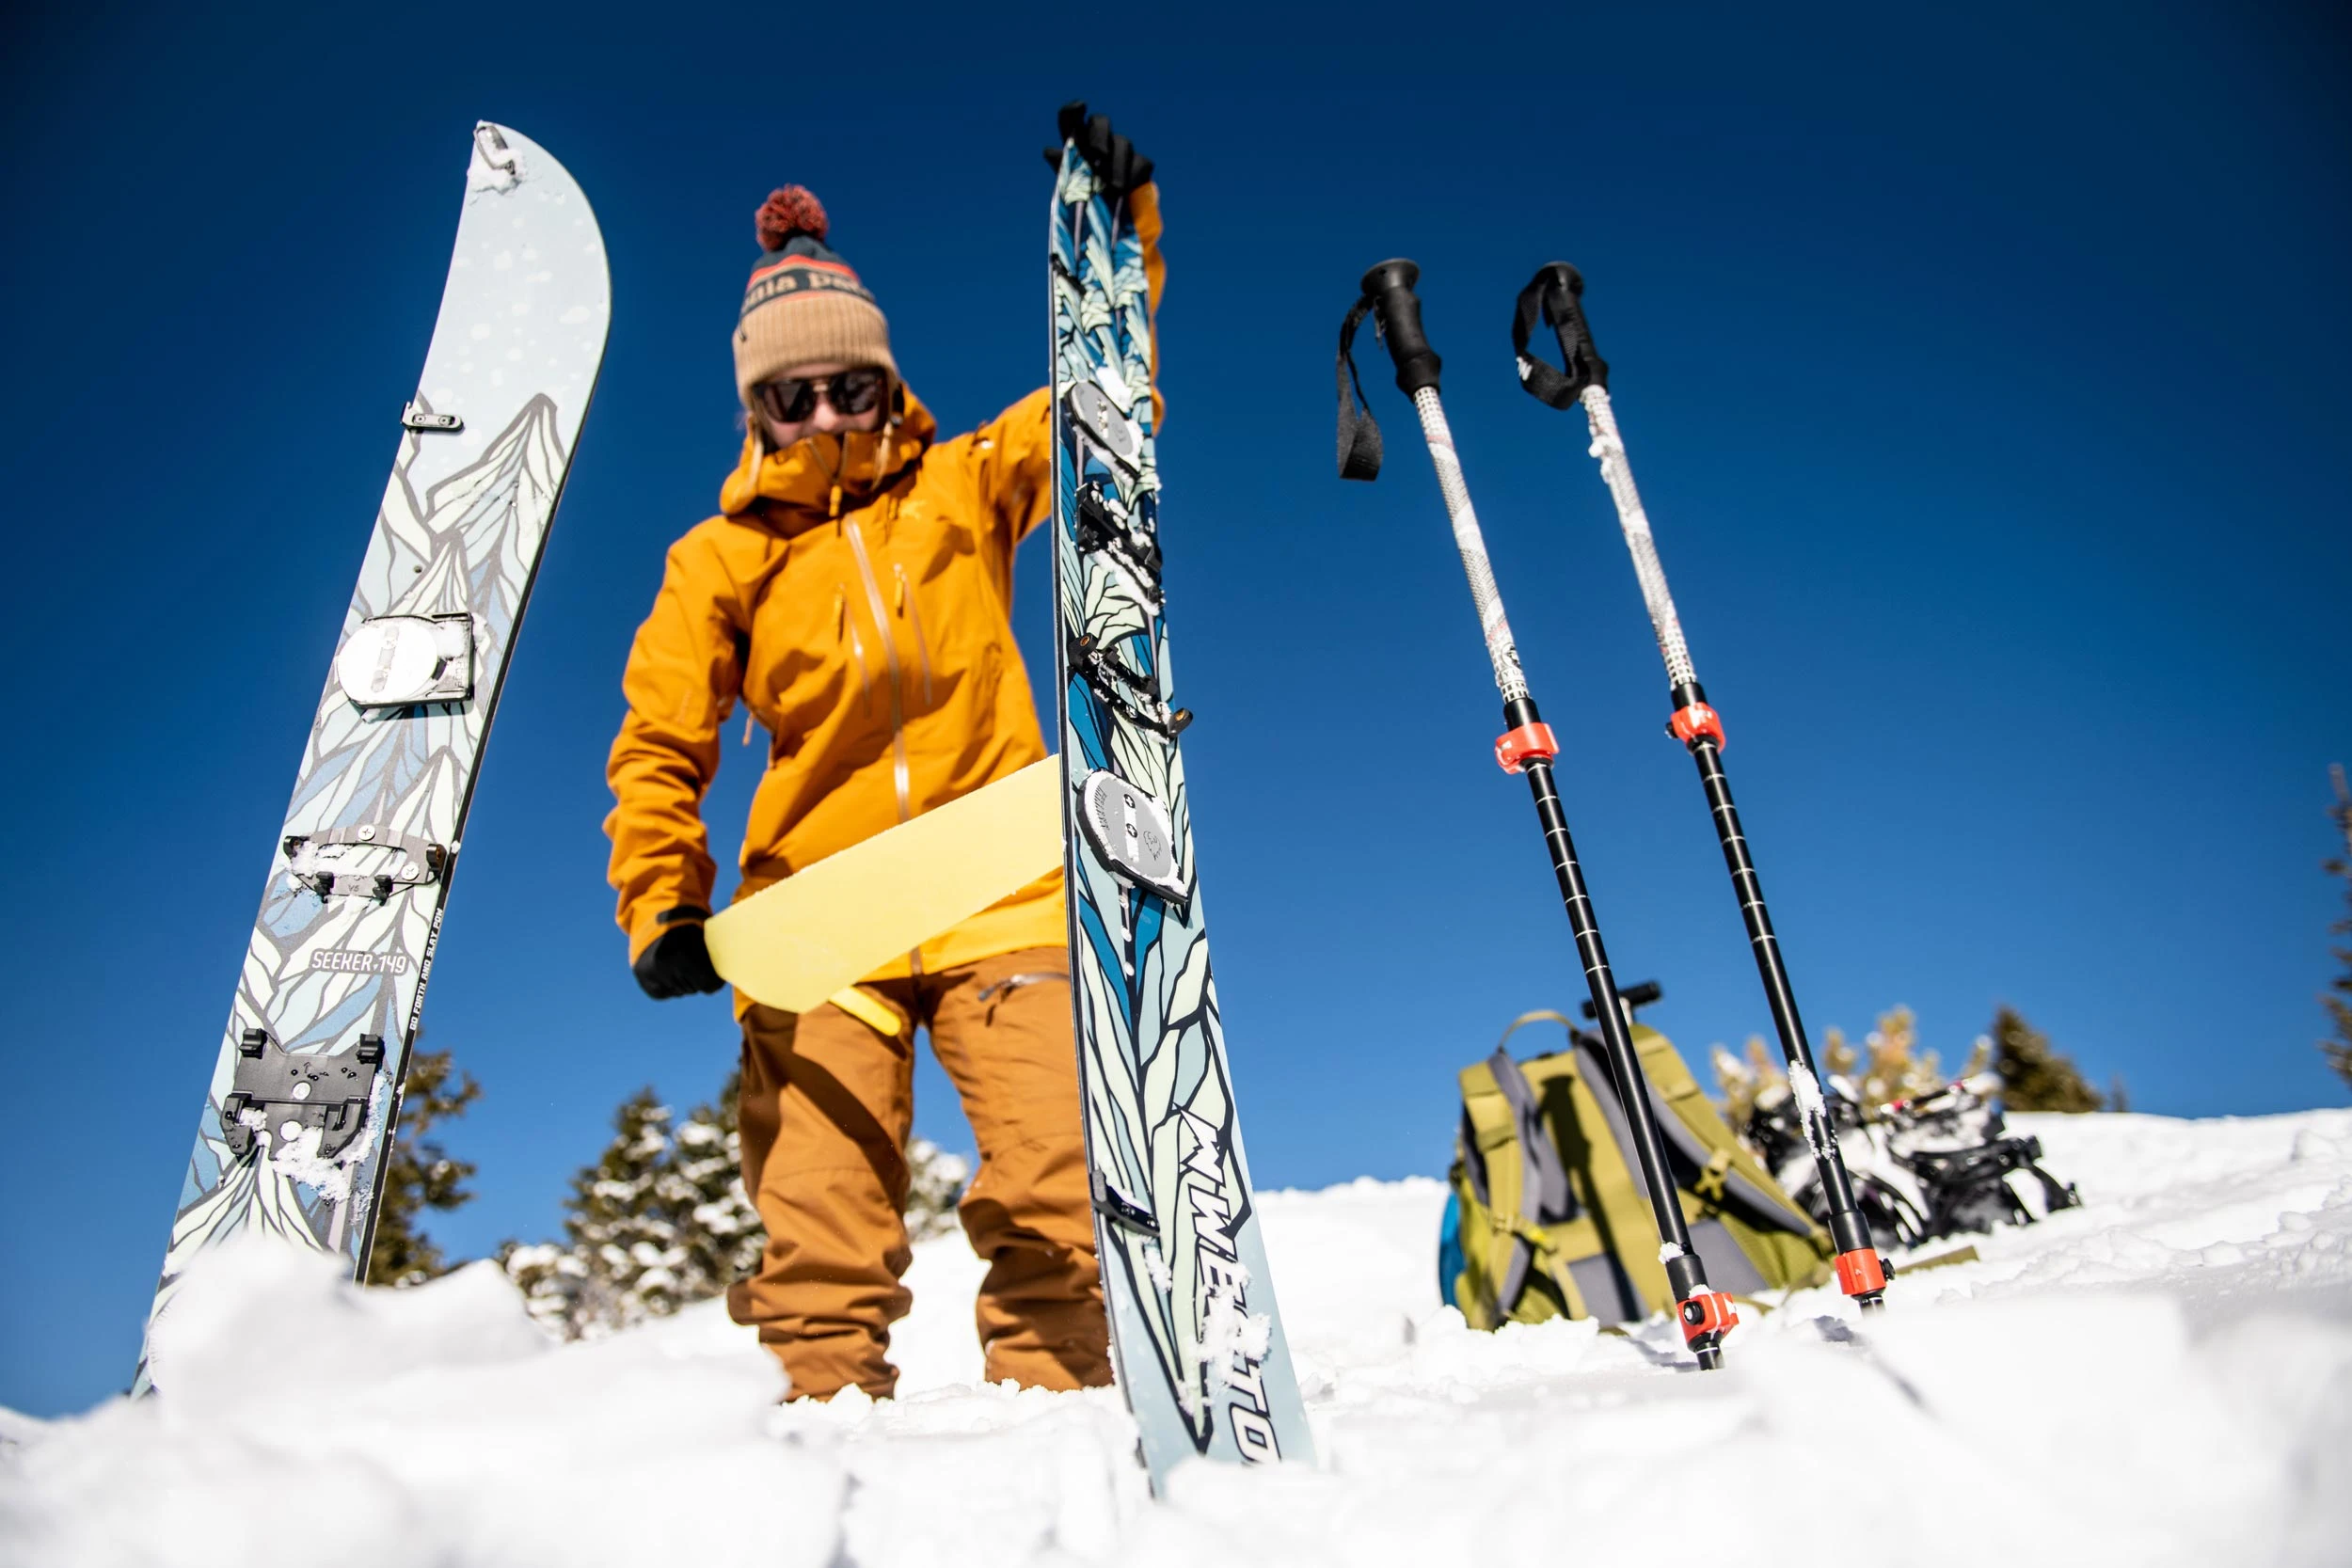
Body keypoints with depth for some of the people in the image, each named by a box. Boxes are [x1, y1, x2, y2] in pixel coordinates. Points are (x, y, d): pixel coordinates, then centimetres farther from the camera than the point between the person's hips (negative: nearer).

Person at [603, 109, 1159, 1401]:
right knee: (819, 1242, -8)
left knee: (1055, 1203, -13)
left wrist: (1122, 228, 2)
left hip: (998, 899, 0)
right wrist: (663, 905, -3)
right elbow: (657, 750, 11)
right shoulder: (721, 556, 14)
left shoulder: (966, 485, 16)